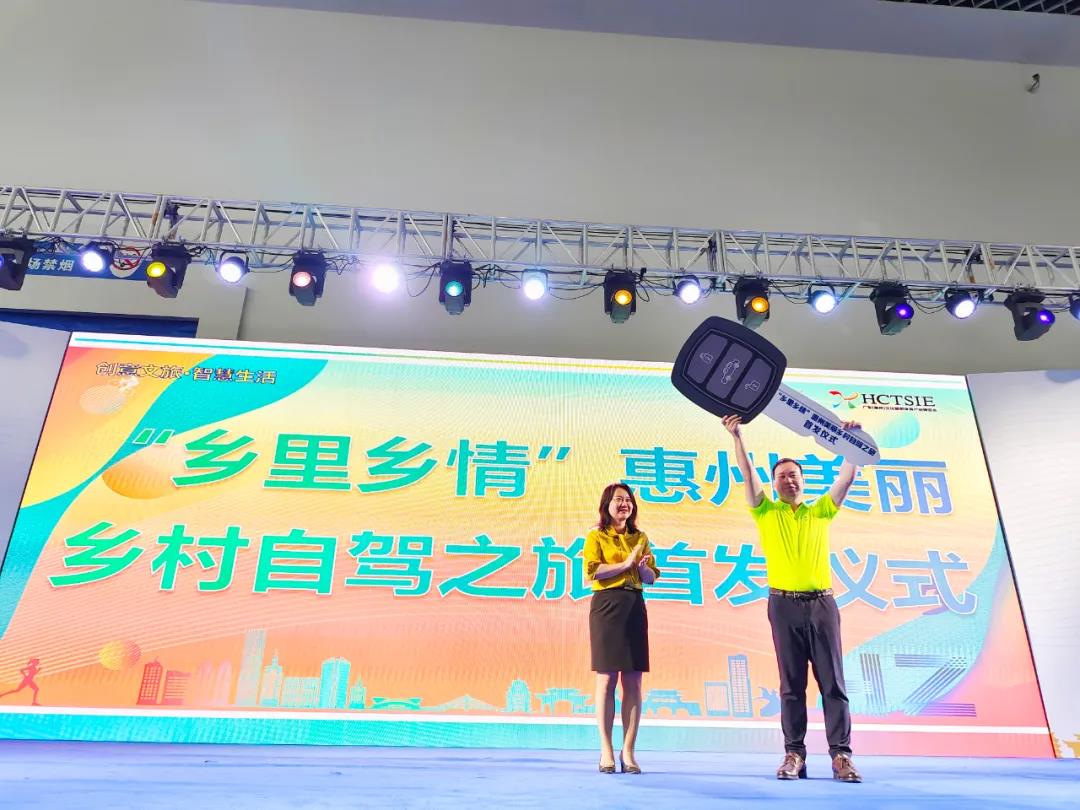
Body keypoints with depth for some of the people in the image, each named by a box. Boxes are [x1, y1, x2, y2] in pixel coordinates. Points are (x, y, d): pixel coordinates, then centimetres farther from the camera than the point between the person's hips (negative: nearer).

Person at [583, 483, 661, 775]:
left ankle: (628, 751, 10)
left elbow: (652, 578, 15)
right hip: (607, 605, -4)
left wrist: (643, 566, -6)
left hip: (635, 606, 4)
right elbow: (593, 570, -10)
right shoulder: (596, 537, 4)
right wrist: (626, 564, -12)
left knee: (633, 682, 3)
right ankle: (606, 751, 7)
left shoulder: (640, 538, 16)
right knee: (606, 679, -1)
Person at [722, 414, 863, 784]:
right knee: (791, 683, 3)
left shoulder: (821, 511, 14)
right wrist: (736, 437, -12)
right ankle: (794, 754, 7)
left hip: (821, 602, 1)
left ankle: (841, 754, 6)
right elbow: (747, 474, -2)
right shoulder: (766, 512, 9)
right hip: (784, 604, -1)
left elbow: (846, 477, 6)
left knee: (833, 681, 1)